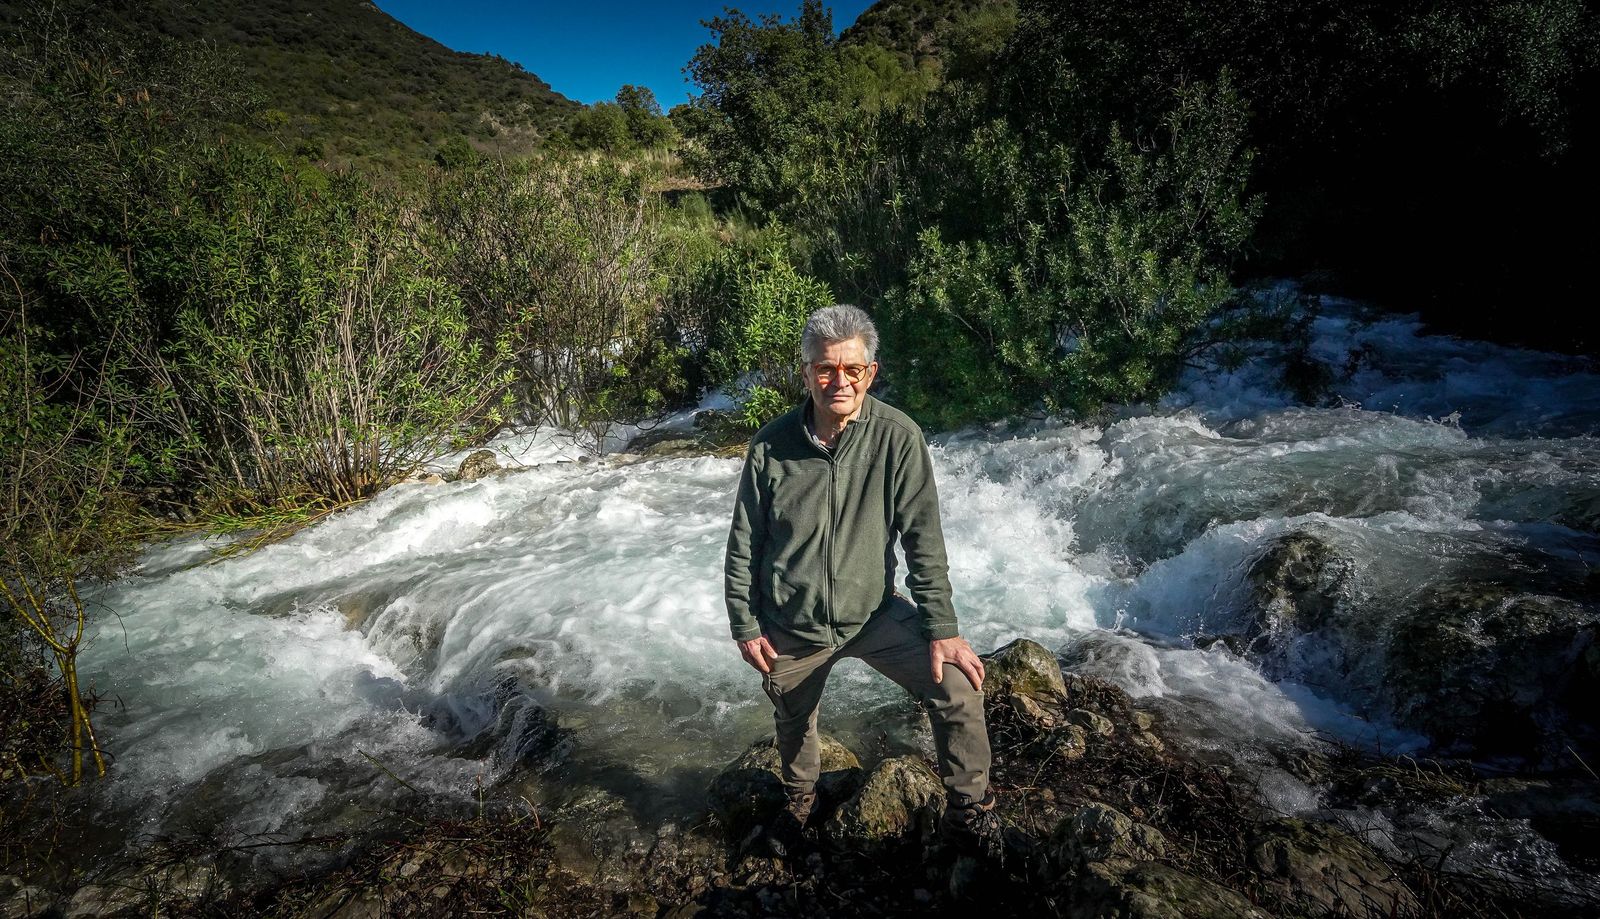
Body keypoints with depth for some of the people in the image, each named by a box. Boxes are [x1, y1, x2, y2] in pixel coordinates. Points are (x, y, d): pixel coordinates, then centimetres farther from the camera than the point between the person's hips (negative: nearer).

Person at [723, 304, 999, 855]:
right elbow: (743, 545, -1)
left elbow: (922, 539, -13)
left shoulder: (897, 437, -15)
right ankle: (799, 800, 56)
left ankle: (968, 818, 9)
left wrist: (942, 629, -16)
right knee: (793, 724, 21)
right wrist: (745, 625, 0)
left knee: (958, 688, -18)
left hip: (875, 613, -1)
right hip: (791, 628, 2)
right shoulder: (771, 446, -10)